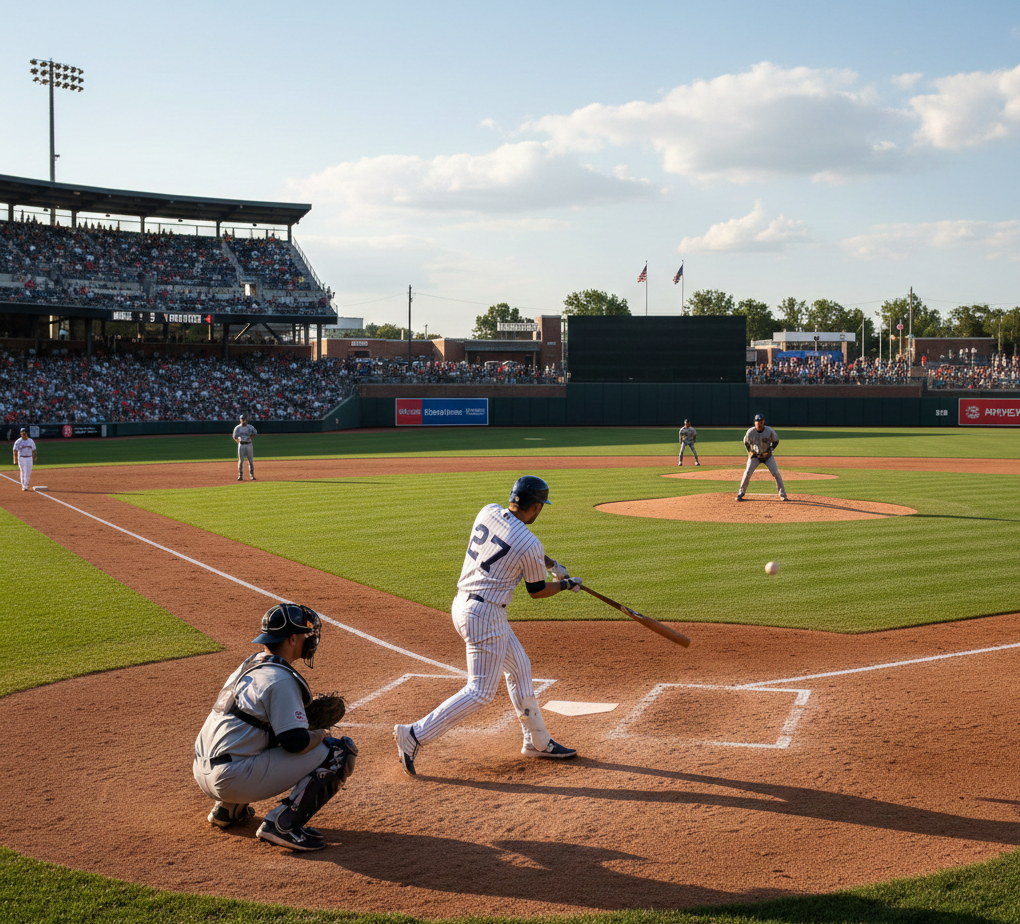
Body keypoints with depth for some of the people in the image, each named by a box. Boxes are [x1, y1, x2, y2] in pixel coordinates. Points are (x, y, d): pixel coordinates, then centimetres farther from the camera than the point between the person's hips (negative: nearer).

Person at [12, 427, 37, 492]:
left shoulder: (31, 441, 6)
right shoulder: (18, 441, -6)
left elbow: (34, 450, 12)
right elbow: (15, 451, -11)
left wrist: (35, 458, 8)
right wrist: (15, 460, -20)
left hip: (29, 458, 4)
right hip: (21, 459, -4)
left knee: (28, 473, 6)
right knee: (24, 472, -7)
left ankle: (25, 484, 22)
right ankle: (24, 487, -3)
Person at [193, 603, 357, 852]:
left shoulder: (248, 665, 17)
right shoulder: (280, 679, -12)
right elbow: (296, 741, -18)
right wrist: (321, 733, 3)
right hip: (234, 780, -9)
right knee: (340, 751, -7)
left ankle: (228, 808, 24)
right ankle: (282, 823, -12)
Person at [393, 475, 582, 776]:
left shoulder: (488, 512, 1)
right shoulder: (530, 546, -18)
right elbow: (537, 591, -2)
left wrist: (551, 564, 27)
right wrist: (567, 584, 17)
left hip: (462, 604, 9)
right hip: (485, 616, -9)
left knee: (519, 669, 20)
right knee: (481, 691, -2)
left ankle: (537, 741, 31)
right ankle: (415, 735, -4)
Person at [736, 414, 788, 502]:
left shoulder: (770, 431, -15)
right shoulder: (750, 432, -13)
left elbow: (776, 441, 0)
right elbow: (746, 442, 6)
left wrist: (769, 450, -11)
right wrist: (749, 452, -6)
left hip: (767, 455, 0)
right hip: (755, 455, 0)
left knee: (776, 473, -8)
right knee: (747, 473, -12)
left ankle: (782, 494, 4)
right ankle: (740, 493, 3)